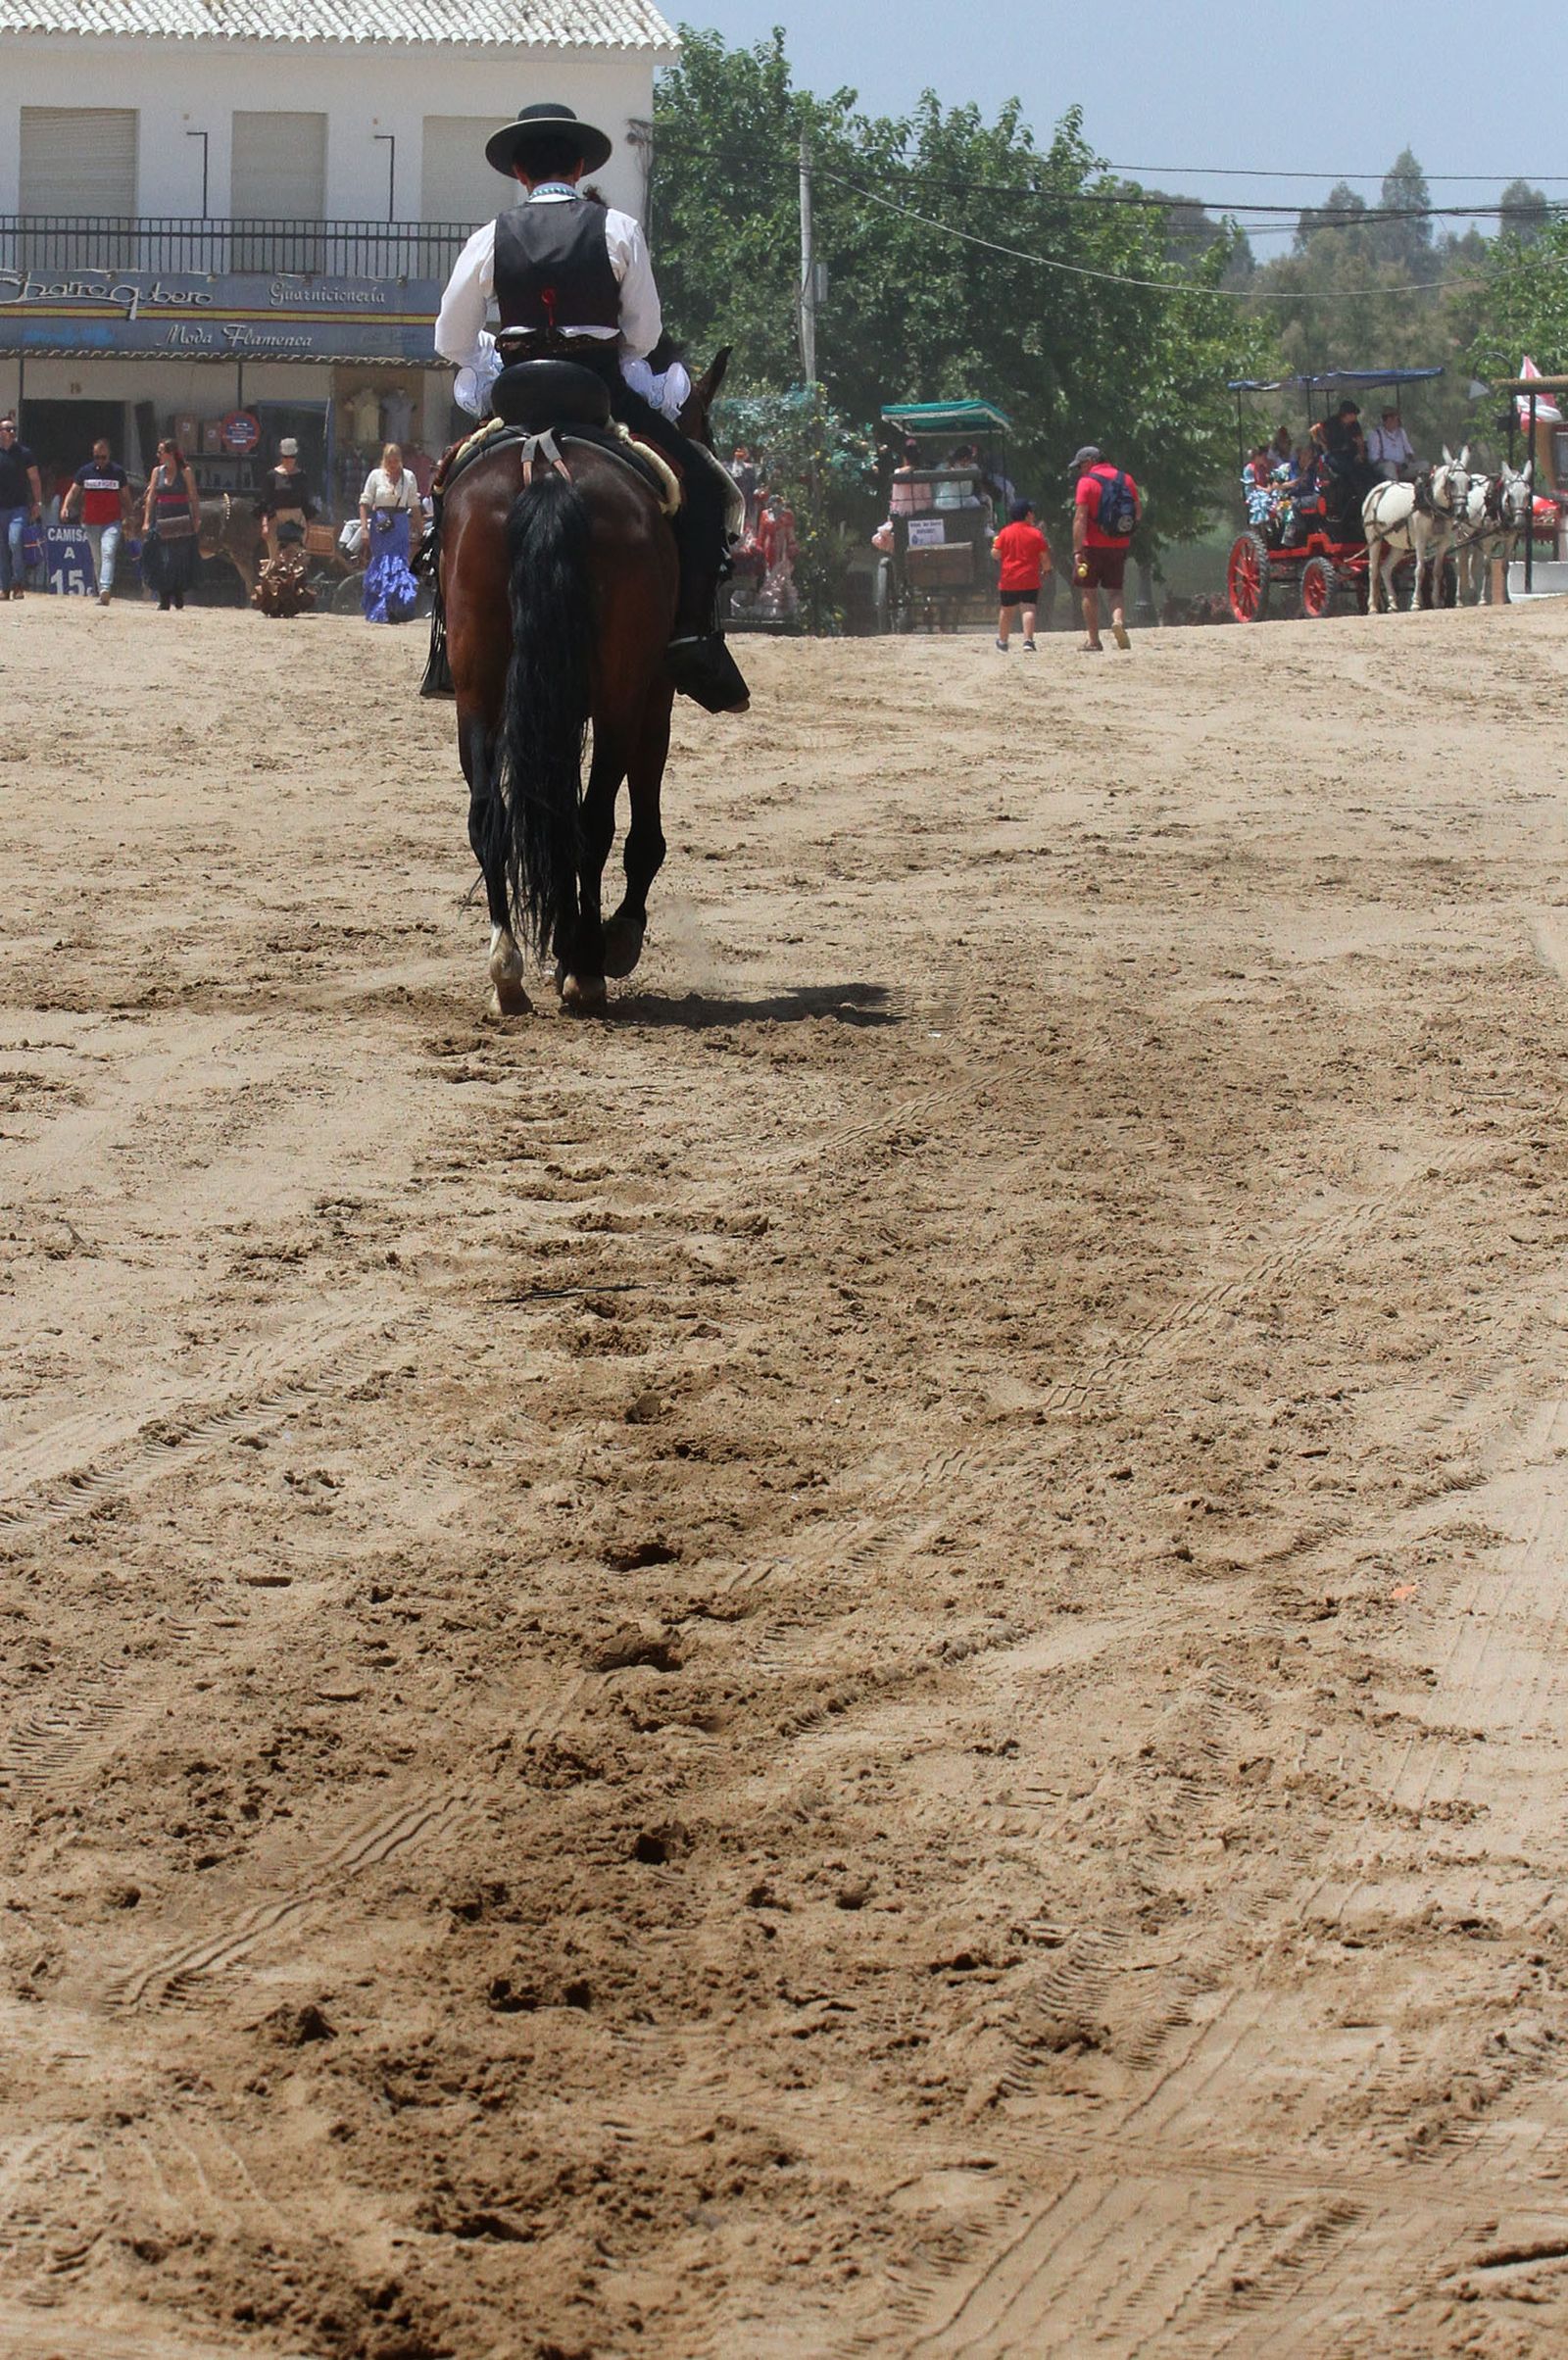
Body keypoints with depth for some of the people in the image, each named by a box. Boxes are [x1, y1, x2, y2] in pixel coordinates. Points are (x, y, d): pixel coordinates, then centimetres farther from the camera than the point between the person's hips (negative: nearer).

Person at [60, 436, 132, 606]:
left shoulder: (118, 472, 3)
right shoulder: (85, 472, 6)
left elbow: (125, 497, 10)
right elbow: (73, 492, 5)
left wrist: (127, 517, 7)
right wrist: (65, 507, -13)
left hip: (112, 522, -3)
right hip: (91, 523, 3)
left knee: (108, 553, -20)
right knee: (97, 559, 9)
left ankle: (105, 589, -31)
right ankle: (102, 591, 19)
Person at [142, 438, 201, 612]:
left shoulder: (185, 472, 1)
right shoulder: (157, 472, 8)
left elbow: (194, 498, 2)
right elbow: (151, 497, 9)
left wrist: (197, 520, -5)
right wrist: (146, 522, 4)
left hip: (181, 522, -2)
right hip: (161, 522, 2)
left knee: (180, 562, -3)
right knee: (162, 563, -2)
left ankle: (179, 602, 6)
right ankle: (164, 602, 2)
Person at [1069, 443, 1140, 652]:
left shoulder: (1086, 482, -9)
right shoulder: (1126, 480, 7)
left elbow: (1080, 518, -15)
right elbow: (1138, 512, 11)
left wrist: (1077, 551, -18)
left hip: (1093, 546, -4)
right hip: (1119, 546, 4)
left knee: (1090, 592, 6)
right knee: (1115, 590, 12)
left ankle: (1093, 640, 4)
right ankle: (1119, 621, -16)